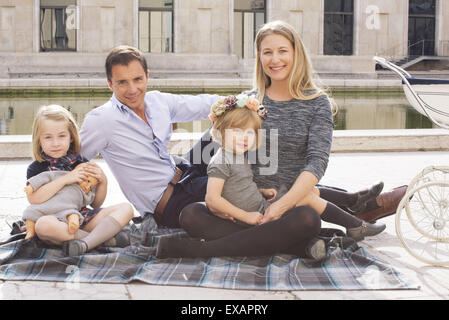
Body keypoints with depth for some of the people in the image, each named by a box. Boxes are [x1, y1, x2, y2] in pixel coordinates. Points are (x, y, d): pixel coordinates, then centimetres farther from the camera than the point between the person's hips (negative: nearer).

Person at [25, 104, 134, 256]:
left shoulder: (81, 163, 11)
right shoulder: (36, 168, 2)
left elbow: (95, 205, 16)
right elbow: (33, 199, -18)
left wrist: (103, 181, -3)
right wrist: (66, 179, -20)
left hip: (83, 217, 4)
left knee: (126, 208, -12)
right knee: (42, 225, -38)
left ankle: (86, 243, -35)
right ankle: (106, 237, -30)